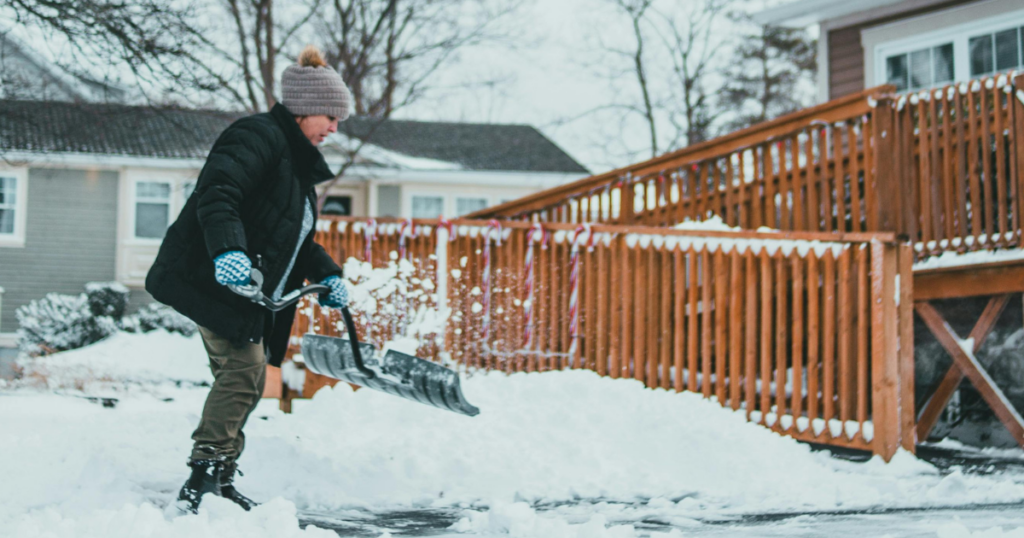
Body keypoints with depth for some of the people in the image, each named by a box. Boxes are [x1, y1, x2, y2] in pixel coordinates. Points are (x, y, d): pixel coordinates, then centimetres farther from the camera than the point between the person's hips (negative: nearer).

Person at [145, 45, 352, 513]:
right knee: (244, 367, -18)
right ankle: (202, 481, -15)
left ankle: (218, 483, 17)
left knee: (244, 378, 9)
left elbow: (297, 238, 29)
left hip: (249, 296, 11)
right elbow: (216, 193, -27)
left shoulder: (298, 163, 22)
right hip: (213, 279, -10)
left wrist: (327, 275, 13)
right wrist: (228, 250, -42)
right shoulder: (258, 136, -11)